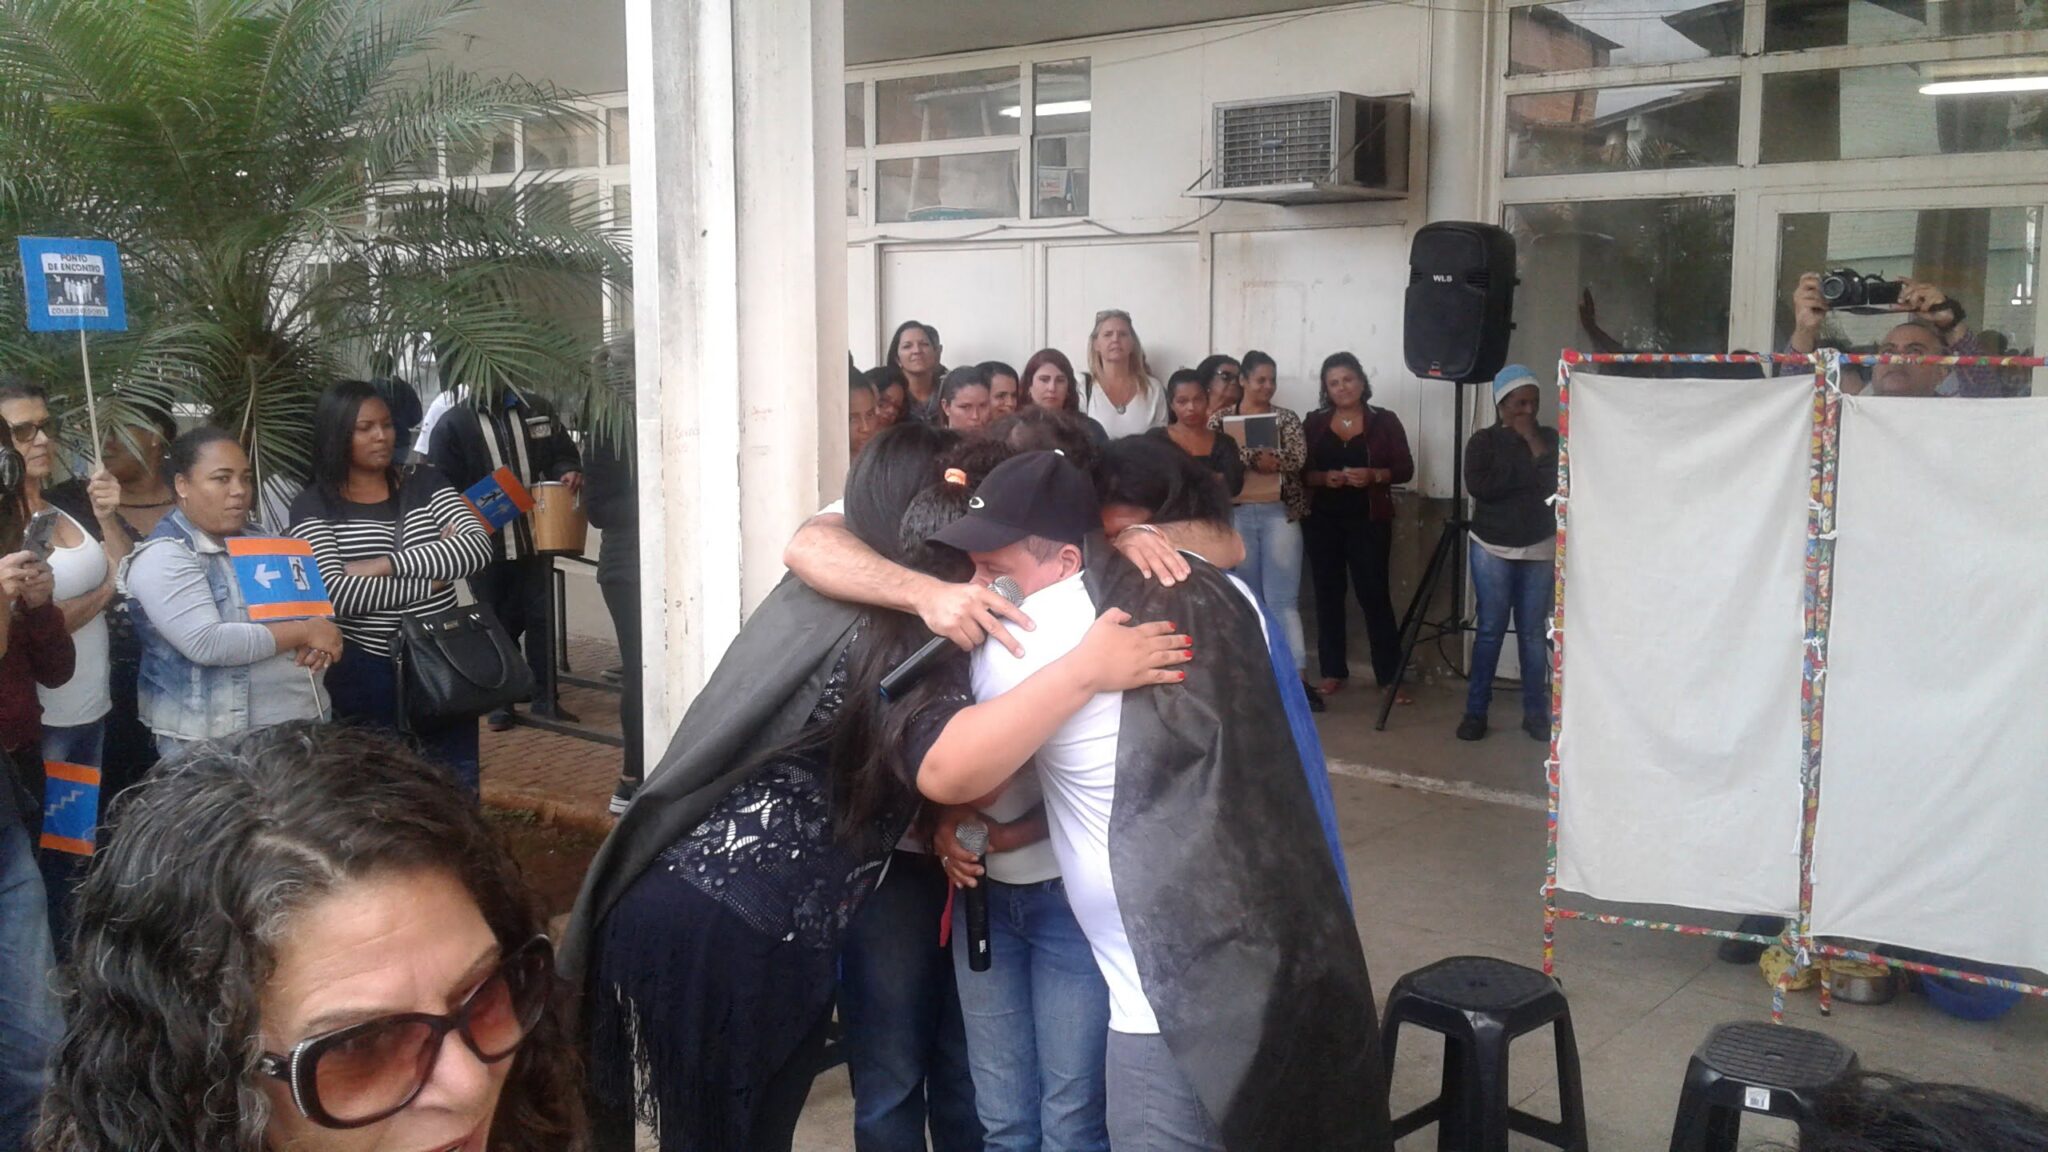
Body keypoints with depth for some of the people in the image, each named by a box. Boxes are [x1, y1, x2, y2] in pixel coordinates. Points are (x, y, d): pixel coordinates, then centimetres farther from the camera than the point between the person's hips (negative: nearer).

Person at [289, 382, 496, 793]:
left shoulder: (425, 482, 4)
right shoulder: (314, 505, -5)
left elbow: (479, 545, -11)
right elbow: (334, 594, -20)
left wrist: (385, 565, -18)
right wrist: (432, 580, -14)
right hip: (366, 675, -2)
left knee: (460, 789, 12)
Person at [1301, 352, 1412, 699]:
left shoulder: (1385, 421, 3)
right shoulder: (1314, 423, 7)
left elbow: (1405, 469, 0)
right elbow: (1299, 472, 4)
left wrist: (1374, 475, -18)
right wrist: (1323, 478, -16)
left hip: (1369, 521, -2)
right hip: (1322, 521, 2)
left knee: (1375, 595, -4)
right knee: (1327, 595, 5)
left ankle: (1390, 676, -1)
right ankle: (1333, 671, 14)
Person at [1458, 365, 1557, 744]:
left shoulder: (1549, 438, 7)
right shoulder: (1483, 440, 2)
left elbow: (1556, 483, -9)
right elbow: (1478, 486, -14)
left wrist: (1534, 442, -9)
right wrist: (1525, 471, -9)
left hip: (1539, 551, 2)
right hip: (1492, 549, -1)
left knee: (1533, 633, 2)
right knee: (1490, 630, -3)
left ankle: (1535, 712, 9)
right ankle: (1476, 711, 3)